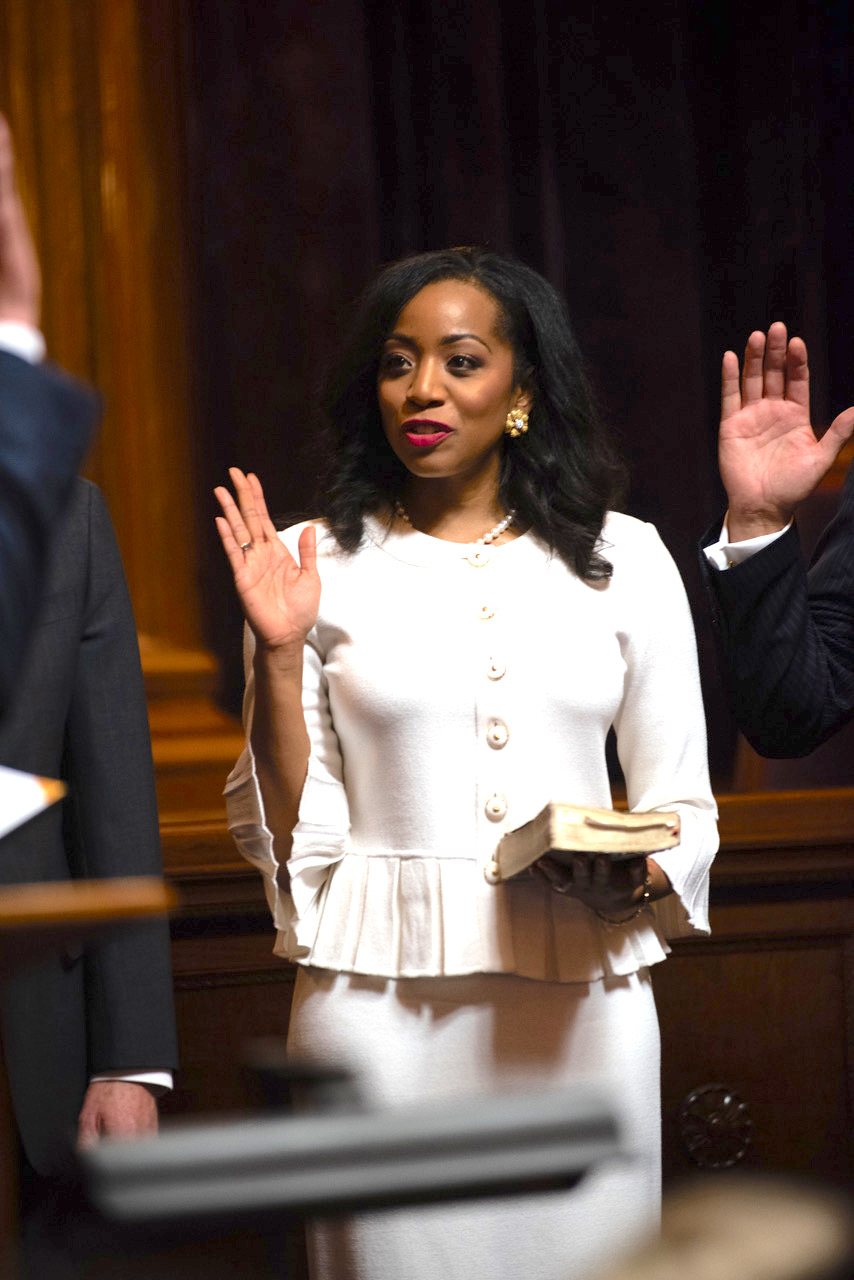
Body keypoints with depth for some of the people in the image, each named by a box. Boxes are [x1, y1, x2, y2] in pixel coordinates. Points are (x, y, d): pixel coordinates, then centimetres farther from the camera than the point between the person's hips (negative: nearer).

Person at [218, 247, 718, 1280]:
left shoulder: (622, 559, 7)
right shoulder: (318, 566, 3)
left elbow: (682, 806, 10)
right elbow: (291, 832, 2)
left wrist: (635, 876, -10)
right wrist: (279, 655, -10)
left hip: (581, 997, 1)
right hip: (383, 995, -1)